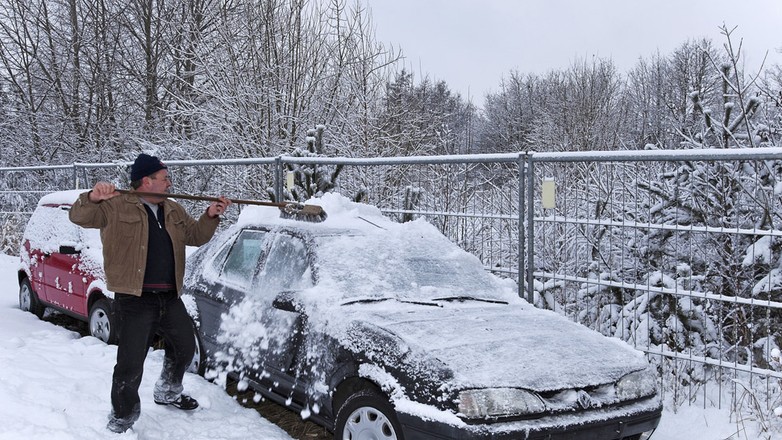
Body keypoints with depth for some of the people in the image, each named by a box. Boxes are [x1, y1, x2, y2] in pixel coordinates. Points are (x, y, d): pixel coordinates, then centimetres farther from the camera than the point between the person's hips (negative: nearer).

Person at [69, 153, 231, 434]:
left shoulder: (173, 211, 16)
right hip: (134, 301, -7)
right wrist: (92, 198, -36)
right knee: (130, 365, -6)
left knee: (185, 349, 20)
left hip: (170, 298, 7)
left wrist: (210, 217, 4)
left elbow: (195, 236, 21)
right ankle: (122, 419, 14)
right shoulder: (117, 206, -6)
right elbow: (80, 217, -15)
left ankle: (168, 392, 46)